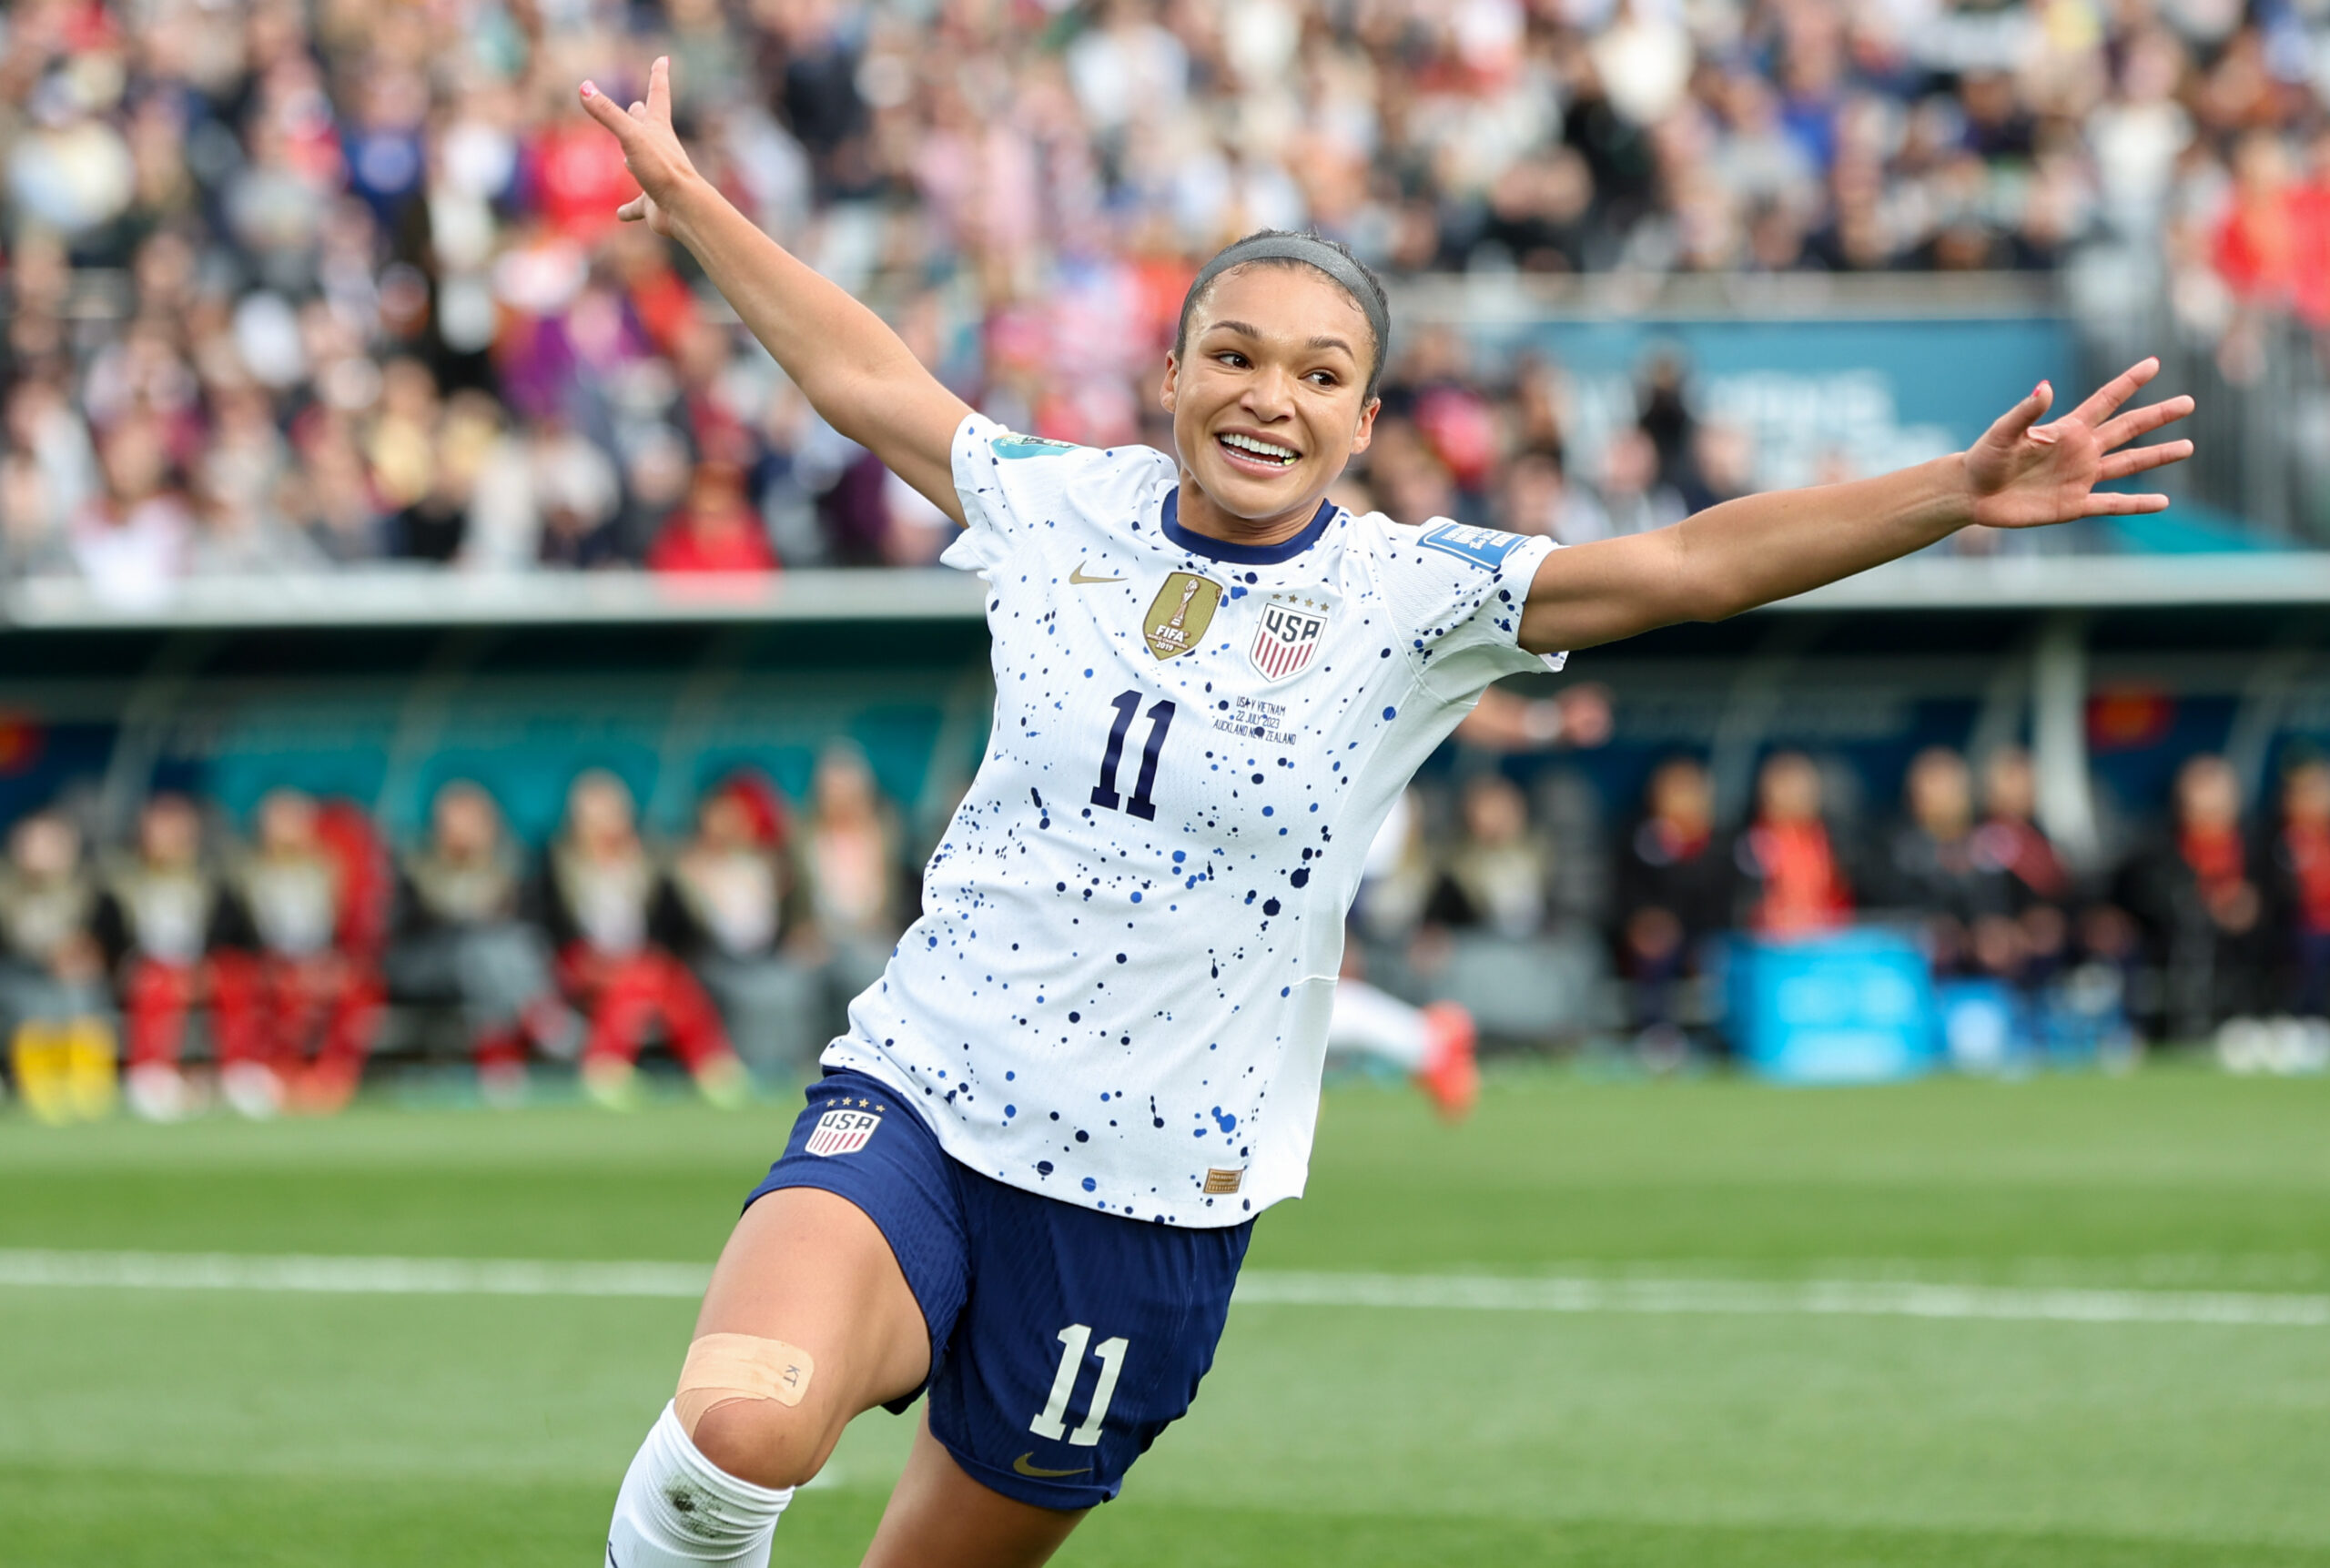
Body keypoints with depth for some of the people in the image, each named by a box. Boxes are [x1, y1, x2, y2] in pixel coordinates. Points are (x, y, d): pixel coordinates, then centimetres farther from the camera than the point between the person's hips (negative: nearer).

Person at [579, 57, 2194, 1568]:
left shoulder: (1408, 597, -3)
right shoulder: (1063, 510, 3)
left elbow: (1689, 563, -12)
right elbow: (867, 377, 20)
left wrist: (1957, 492, -23)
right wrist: (685, 195, 28)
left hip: (1152, 1206, 0)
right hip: (908, 1110, 0)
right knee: (738, 1431, -27)